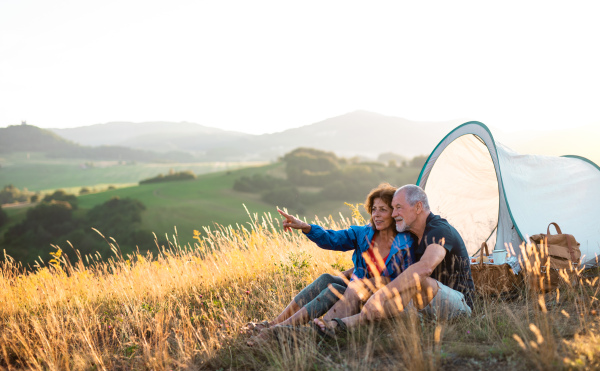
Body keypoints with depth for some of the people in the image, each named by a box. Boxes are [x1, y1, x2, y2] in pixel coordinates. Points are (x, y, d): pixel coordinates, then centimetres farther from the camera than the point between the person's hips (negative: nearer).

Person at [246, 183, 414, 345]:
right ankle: (274, 324, -29)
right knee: (326, 279, -26)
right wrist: (303, 226, -26)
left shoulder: (404, 244, -11)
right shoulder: (364, 234, 1)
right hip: (356, 289, 5)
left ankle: (279, 328, -31)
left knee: (334, 290, -29)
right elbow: (332, 238, -10)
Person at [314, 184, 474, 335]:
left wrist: (383, 294, -44)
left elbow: (425, 267, -39)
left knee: (420, 281, -41)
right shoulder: (412, 236, 11)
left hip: (459, 304, -9)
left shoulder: (440, 230, -19)